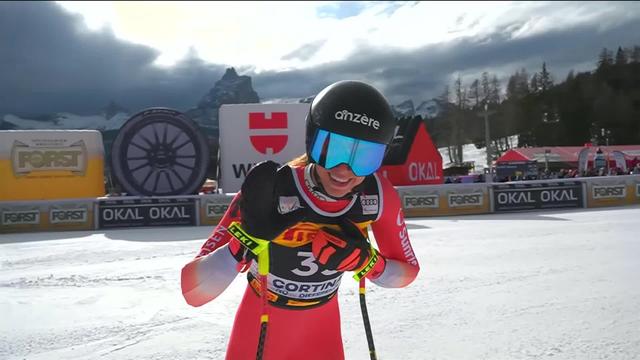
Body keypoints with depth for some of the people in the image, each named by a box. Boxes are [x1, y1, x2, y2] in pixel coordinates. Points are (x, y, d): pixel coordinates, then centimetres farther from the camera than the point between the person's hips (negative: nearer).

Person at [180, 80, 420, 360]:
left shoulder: (379, 195, -21)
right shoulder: (270, 192, -31)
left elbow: (408, 272, -7)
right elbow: (193, 292, -32)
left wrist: (363, 259, -27)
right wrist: (249, 236, -48)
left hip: (322, 324, 2)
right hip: (260, 321, -2)